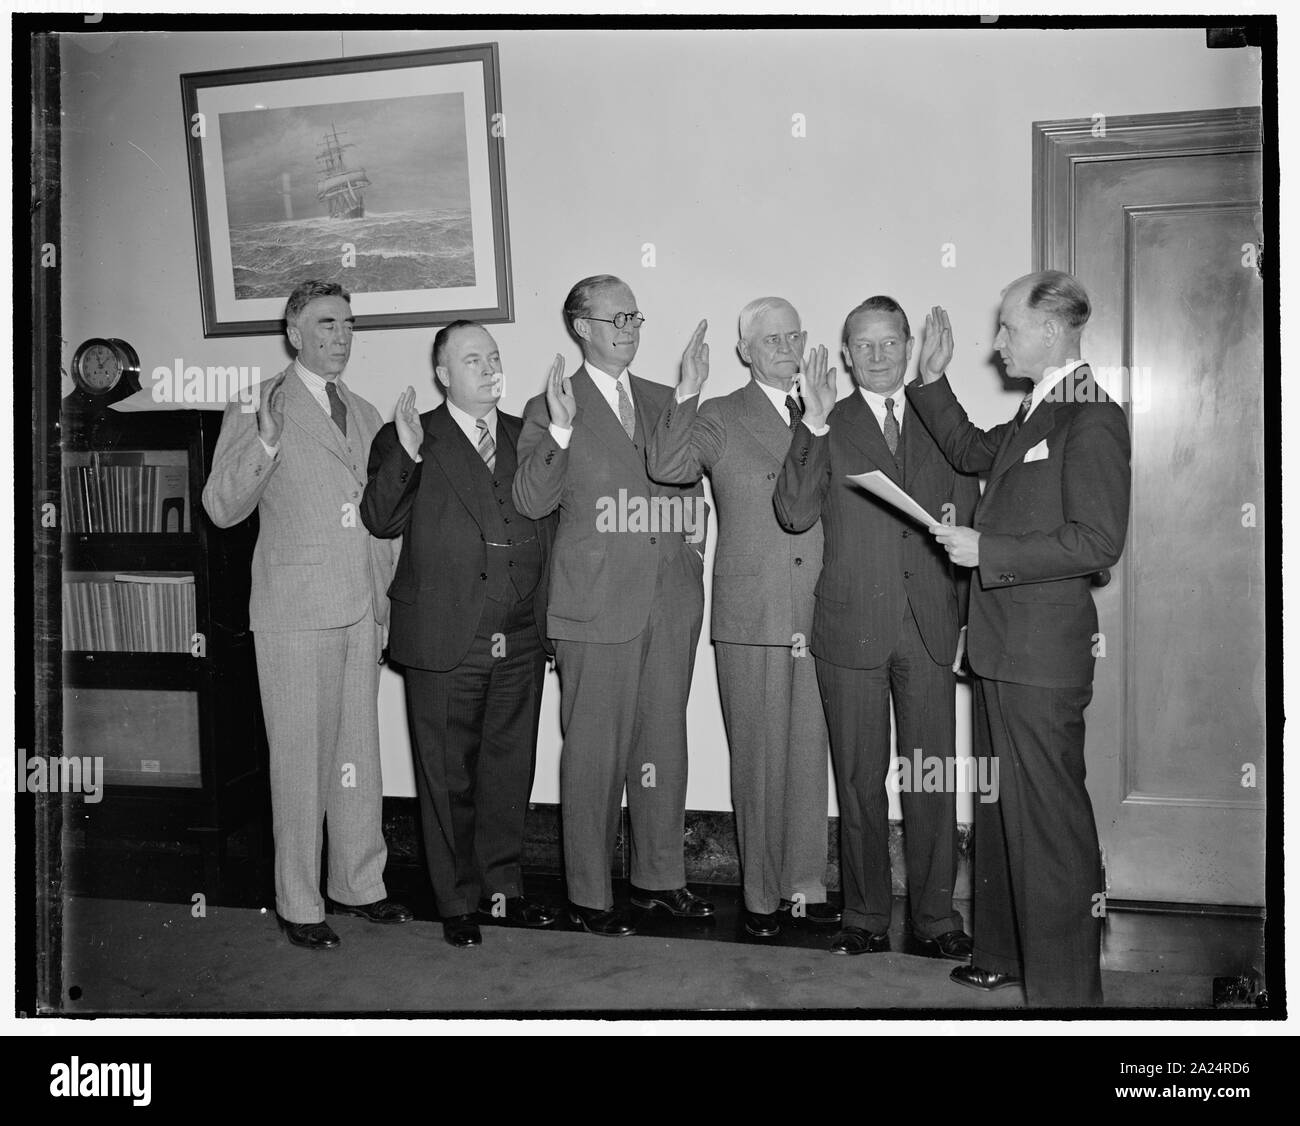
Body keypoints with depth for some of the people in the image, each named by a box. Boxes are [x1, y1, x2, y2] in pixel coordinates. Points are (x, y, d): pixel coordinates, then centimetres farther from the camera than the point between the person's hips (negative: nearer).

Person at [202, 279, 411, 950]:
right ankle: (298, 903, 14)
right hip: (295, 611, -5)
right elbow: (222, 509, -8)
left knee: (360, 755, 12)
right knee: (301, 761, 0)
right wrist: (264, 441, -22)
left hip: (362, 610, 6)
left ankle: (359, 885, 26)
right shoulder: (257, 407, -1)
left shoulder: (365, 414, 17)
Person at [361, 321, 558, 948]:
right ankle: (457, 902, 23)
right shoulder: (407, 441, 2)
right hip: (444, 640, -3)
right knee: (448, 779, 7)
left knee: (510, 771, 13)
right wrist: (405, 453, -22)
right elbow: (381, 521, -12)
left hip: (521, 642, 4)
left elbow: (550, 522, 7)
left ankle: (503, 888, 30)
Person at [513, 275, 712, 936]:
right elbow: (530, 502, -12)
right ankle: (589, 895, 15)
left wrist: (695, 521, 7)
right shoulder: (550, 408, -1)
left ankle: (660, 876, 28)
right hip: (597, 608, -5)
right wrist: (559, 430, -24)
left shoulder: (662, 401, 15)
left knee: (665, 745, 13)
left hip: (671, 601, 5)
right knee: (595, 753, 1)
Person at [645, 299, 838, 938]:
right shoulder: (719, 418, 2)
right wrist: (687, 393, -24)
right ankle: (762, 893, 18)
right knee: (757, 759, 4)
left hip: (816, 616, 4)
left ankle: (804, 887, 21)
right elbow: (666, 467, -16)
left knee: (809, 754, 9)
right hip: (750, 619, -3)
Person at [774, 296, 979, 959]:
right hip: (852, 625, -2)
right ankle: (865, 917, 20)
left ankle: (935, 919, 18)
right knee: (859, 780, 7)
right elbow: (794, 514, -11)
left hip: (929, 625, 2)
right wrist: (813, 426, -17)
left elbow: (969, 515, 20)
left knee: (933, 779, 4)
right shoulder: (827, 429, 4)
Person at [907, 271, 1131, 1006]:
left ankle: (1066, 985, 12)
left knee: (1050, 816, -1)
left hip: (1043, 652, -10)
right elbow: (974, 452, 29)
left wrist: (987, 550, -17)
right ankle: (1006, 954, 33)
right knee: (1002, 809, 18)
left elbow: (1098, 541, -20)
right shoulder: (1034, 416, 14)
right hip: (1003, 646, 10)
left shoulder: (1093, 420, -14)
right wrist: (934, 380, 18)